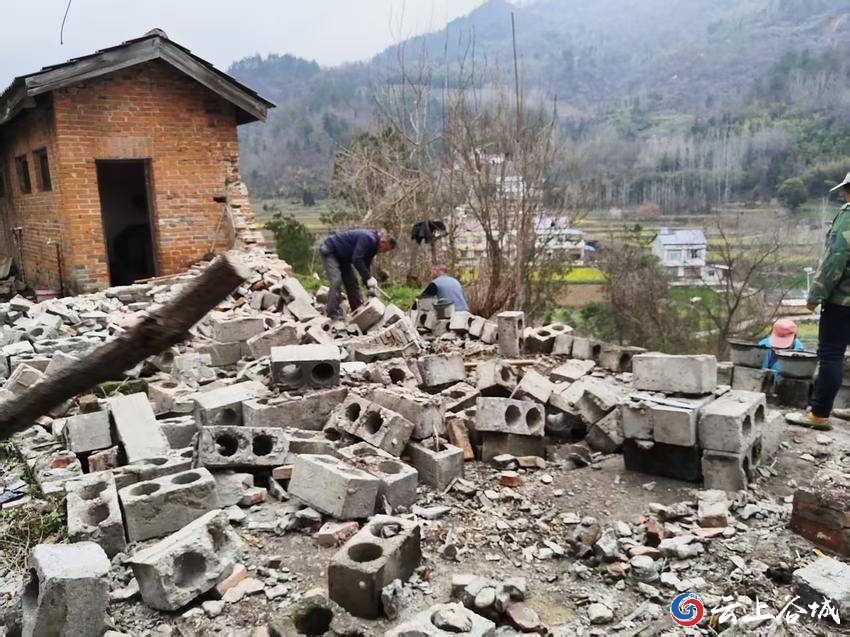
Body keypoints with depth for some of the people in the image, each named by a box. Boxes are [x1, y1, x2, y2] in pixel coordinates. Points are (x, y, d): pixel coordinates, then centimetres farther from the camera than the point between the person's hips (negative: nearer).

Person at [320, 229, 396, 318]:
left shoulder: (372, 244, 3)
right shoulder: (368, 239, -28)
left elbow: (366, 265, 8)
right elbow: (357, 260, -33)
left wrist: (370, 286, 1)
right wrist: (369, 278, -32)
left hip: (342, 257, 10)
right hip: (329, 250, -10)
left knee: (351, 282, 8)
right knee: (336, 281, -22)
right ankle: (332, 315, -22)